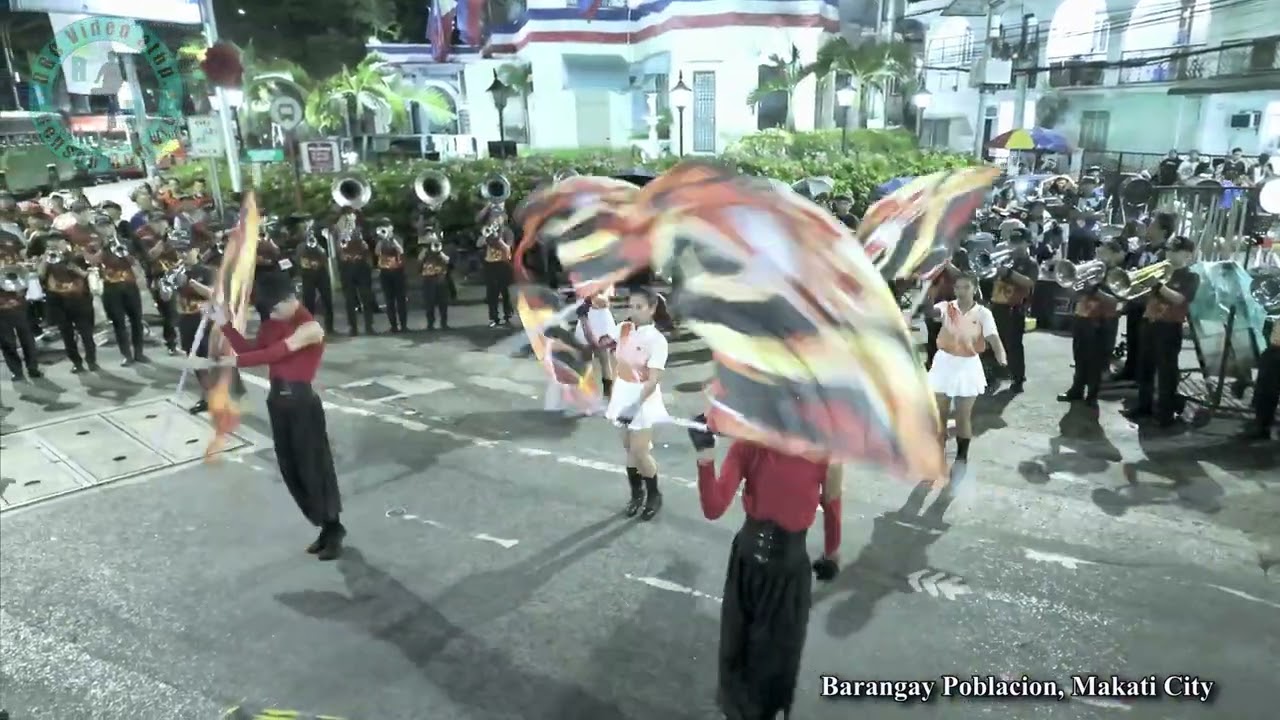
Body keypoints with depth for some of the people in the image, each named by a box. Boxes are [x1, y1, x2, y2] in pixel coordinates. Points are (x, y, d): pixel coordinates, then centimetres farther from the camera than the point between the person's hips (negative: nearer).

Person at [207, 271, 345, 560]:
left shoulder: (310, 328, -17)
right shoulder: (272, 321, 8)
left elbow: (275, 353, -24)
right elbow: (252, 349, 6)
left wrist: (236, 361, -22)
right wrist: (225, 325, -2)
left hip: (302, 402, -8)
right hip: (278, 400, 8)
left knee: (314, 468, 0)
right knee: (290, 469, 12)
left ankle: (334, 530, 16)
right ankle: (326, 527, 26)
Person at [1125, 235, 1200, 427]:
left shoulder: (1191, 277, -2)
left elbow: (1179, 298, -19)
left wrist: (1159, 285, -25)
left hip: (1170, 327, -6)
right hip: (1150, 323, 6)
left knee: (1167, 370, -4)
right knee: (1145, 367, 12)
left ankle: (1166, 412, 2)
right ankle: (1144, 405, 23)